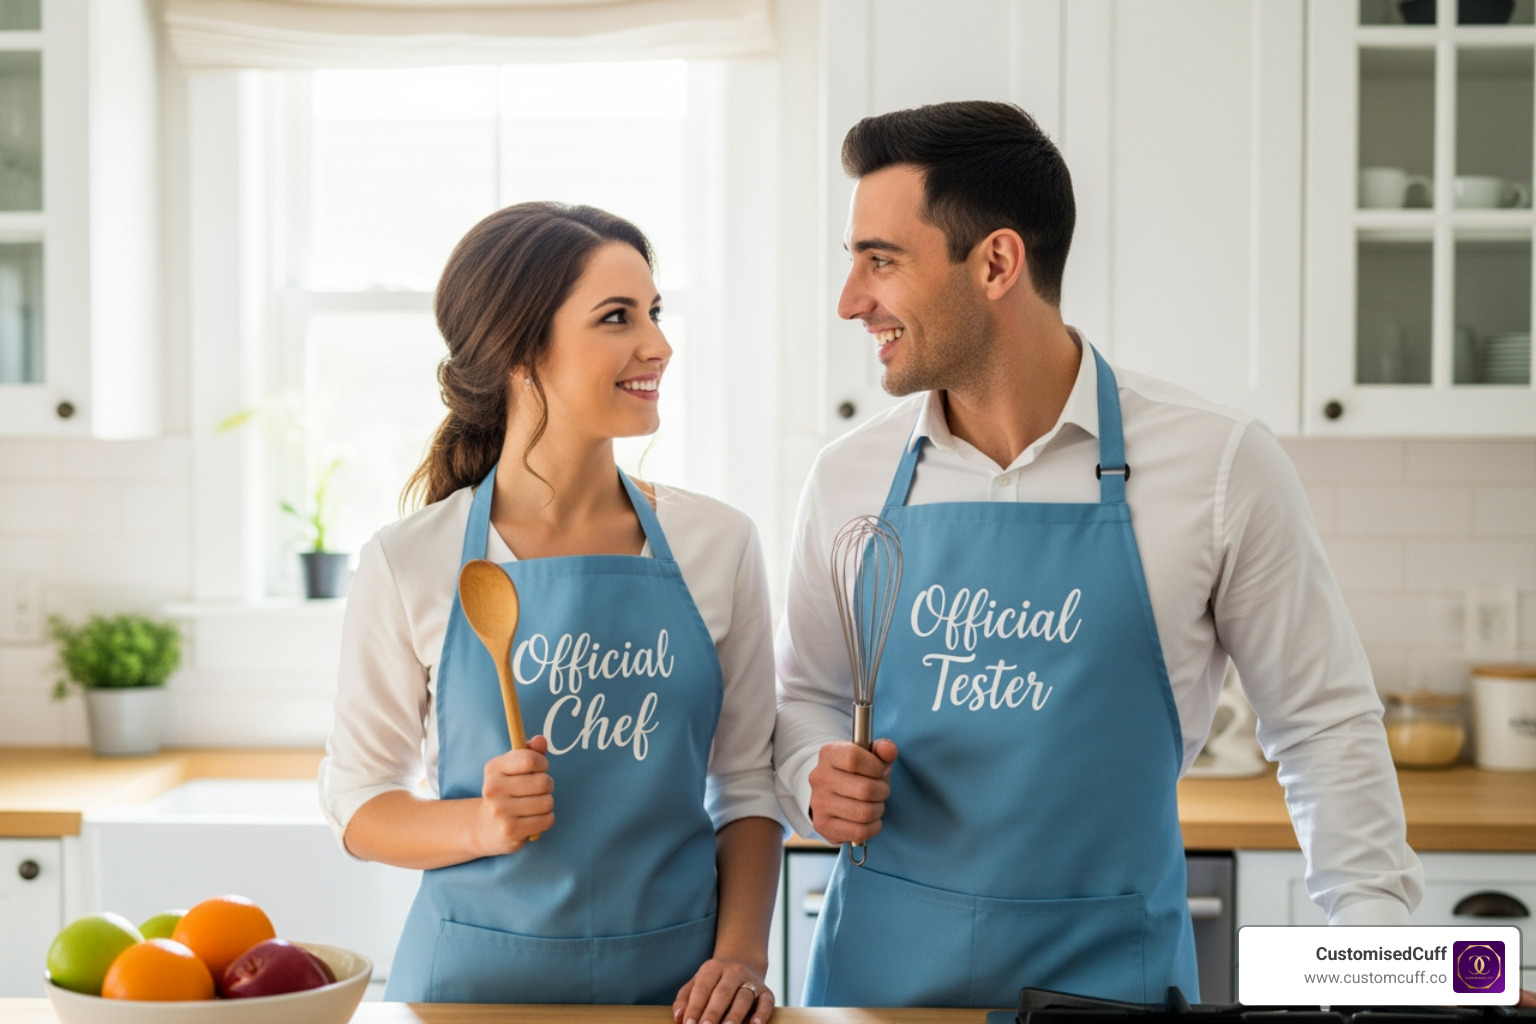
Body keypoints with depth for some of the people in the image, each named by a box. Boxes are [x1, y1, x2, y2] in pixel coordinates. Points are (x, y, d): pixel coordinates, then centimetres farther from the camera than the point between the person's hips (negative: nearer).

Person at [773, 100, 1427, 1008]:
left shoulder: (1220, 463, -9)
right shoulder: (849, 477, 1)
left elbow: (1324, 726, -2)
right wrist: (817, 779, -7)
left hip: (1109, 966, -2)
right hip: (884, 958, 3)